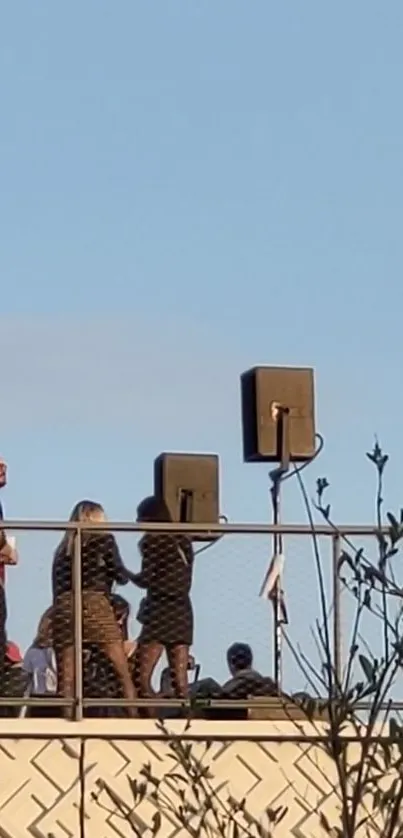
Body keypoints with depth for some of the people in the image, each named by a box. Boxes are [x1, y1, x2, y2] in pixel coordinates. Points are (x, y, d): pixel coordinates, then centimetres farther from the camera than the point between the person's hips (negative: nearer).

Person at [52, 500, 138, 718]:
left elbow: (57, 587, 19)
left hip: (63, 607, 4)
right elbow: (121, 576, 11)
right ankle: (135, 717, -9)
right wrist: (131, 575, 31)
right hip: (93, 604, -4)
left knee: (67, 679, -3)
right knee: (123, 671, 0)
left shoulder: (62, 548, 24)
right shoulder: (103, 539, 12)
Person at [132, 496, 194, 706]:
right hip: (182, 611, 7)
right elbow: (184, 581, 16)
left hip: (160, 611, -7)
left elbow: (146, 579, -10)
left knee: (141, 677, -7)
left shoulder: (152, 540, -5)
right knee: (180, 682, 4)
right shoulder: (182, 541, 15)